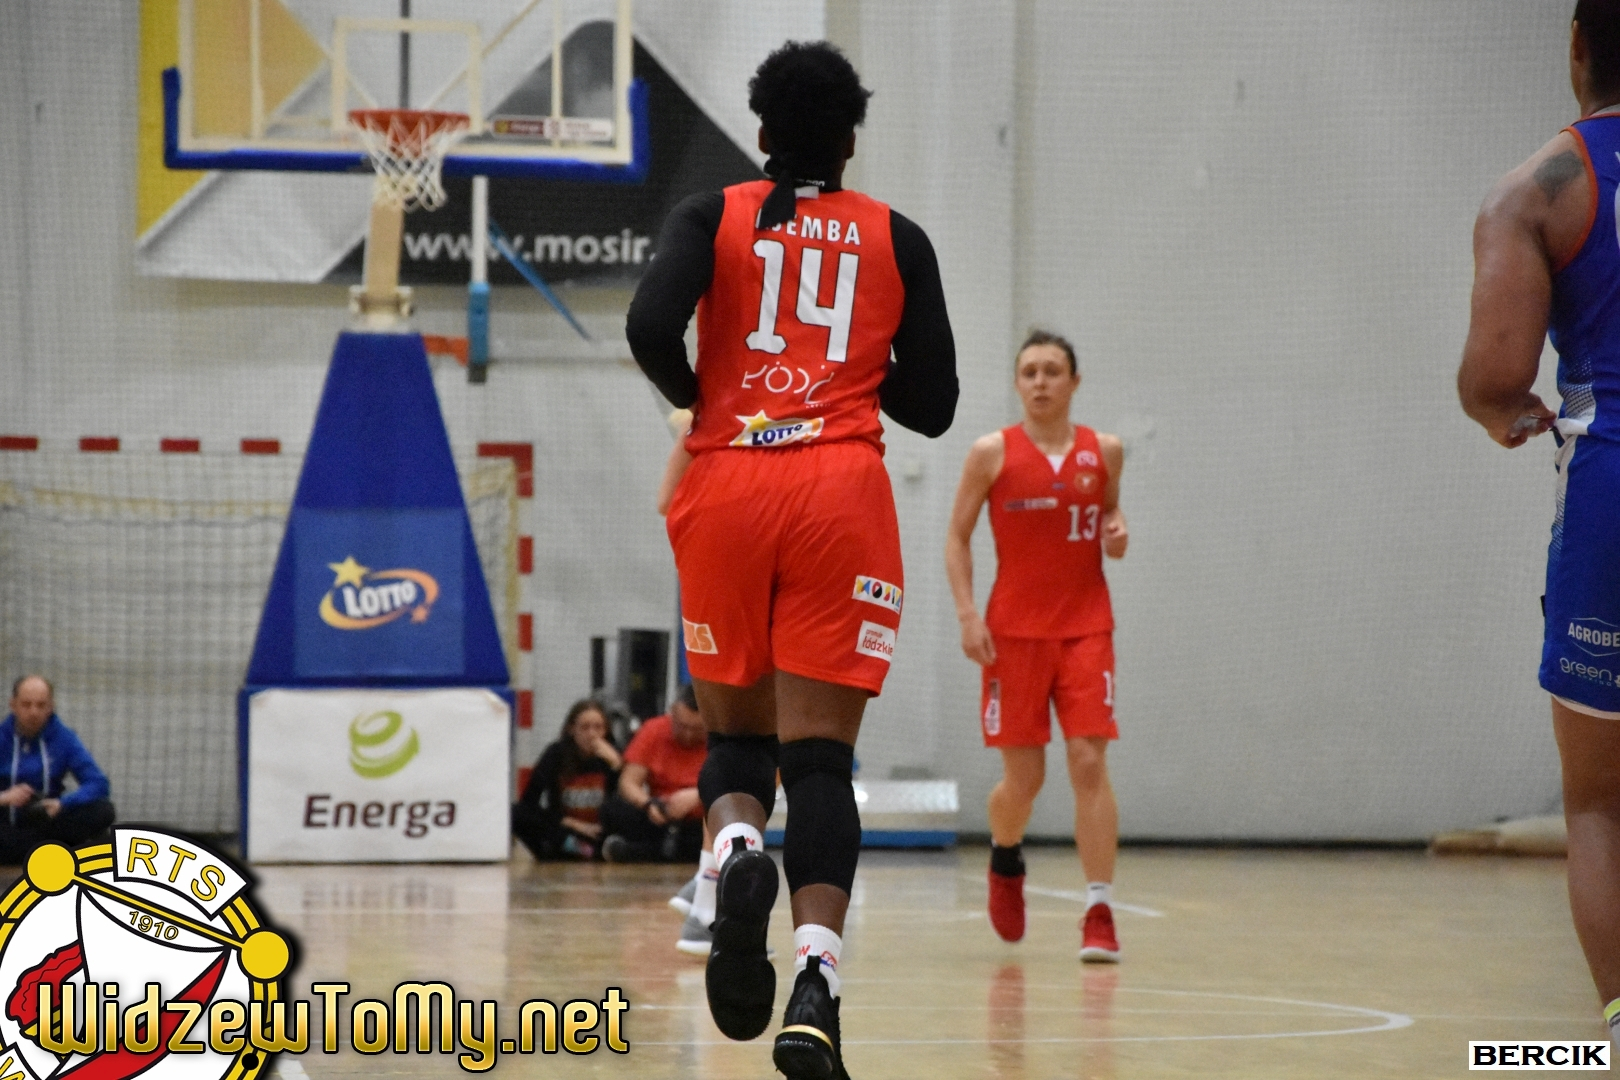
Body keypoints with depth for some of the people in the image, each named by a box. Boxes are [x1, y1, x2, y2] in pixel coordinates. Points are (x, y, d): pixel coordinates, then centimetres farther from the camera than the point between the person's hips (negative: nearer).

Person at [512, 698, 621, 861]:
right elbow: (528, 800, -9)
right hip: (561, 829, 0)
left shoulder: (609, 754, -4)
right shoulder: (557, 754, -4)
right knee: (517, 815, -28)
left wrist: (616, 763, -26)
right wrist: (569, 823, -15)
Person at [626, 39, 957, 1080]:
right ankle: (816, 986, -21)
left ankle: (737, 848, -20)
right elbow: (932, 404, 11)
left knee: (736, 731, 15)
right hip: (842, 489, 0)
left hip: (727, 487, 0)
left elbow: (651, 327, -8)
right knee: (819, 754, -4)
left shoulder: (713, 215, 9)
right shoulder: (896, 239, 12)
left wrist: (700, 400, 11)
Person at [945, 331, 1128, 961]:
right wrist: (967, 613, -8)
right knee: (1023, 777, 3)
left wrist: (1117, 537, -4)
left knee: (1089, 762, -12)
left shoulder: (1104, 452, 5)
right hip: (1013, 632, -1)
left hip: (1086, 629, 1)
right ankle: (1005, 858, 37)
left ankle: (1100, 912, -11)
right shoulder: (992, 454, -1)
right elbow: (957, 537, 3)